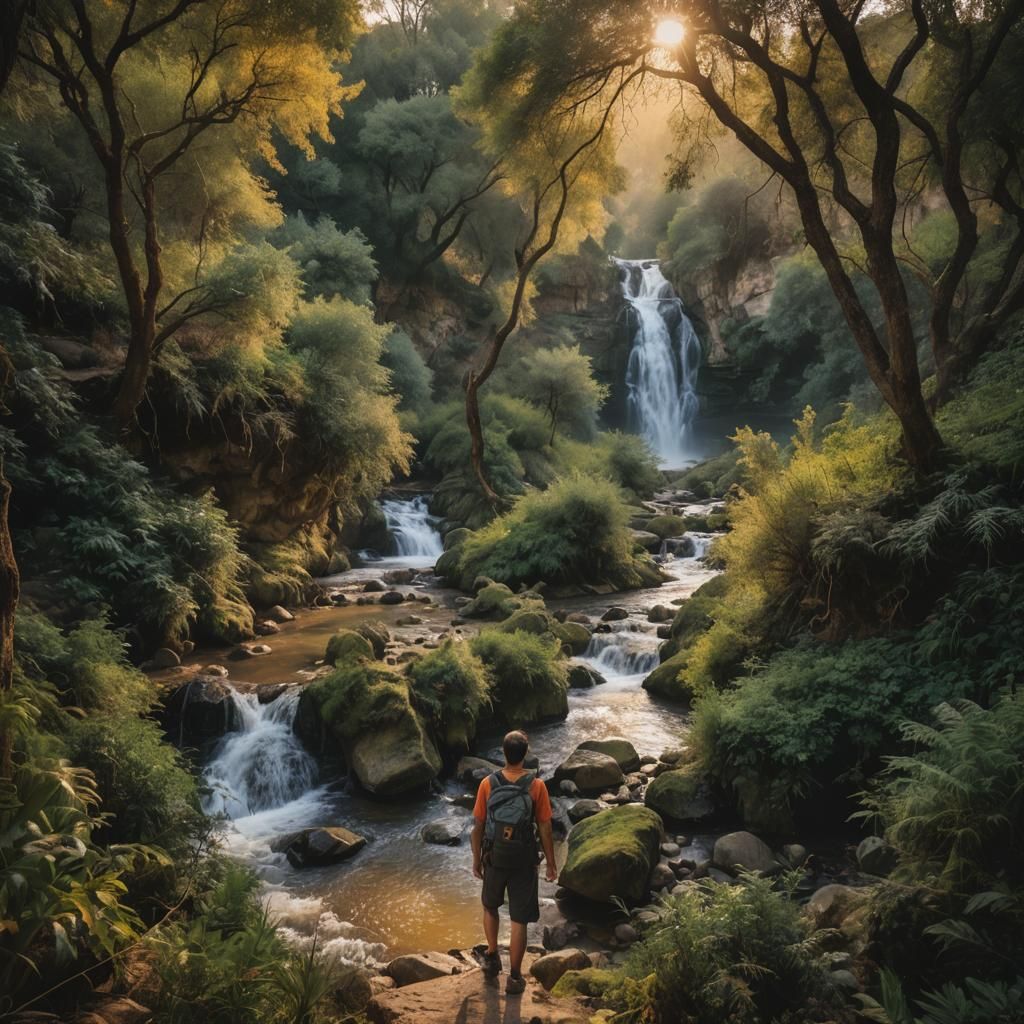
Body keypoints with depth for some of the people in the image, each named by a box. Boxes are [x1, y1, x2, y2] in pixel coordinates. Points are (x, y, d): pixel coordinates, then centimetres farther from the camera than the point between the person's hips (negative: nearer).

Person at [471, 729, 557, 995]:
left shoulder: (488, 784, -11)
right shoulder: (536, 786, -15)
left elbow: (478, 827, -4)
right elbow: (545, 830, -9)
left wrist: (476, 859, 10)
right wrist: (551, 864, 4)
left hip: (494, 859, 2)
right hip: (524, 862, -2)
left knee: (490, 907, 28)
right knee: (519, 920, 9)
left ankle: (492, 957, 38)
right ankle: (514, 977, 16)